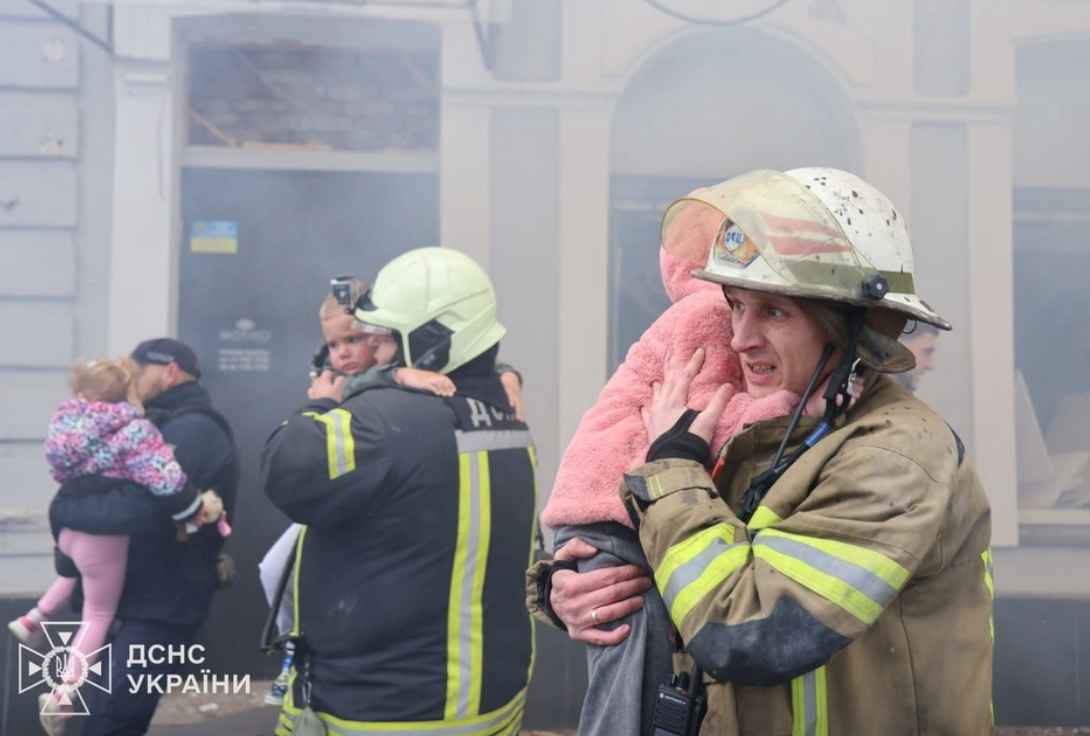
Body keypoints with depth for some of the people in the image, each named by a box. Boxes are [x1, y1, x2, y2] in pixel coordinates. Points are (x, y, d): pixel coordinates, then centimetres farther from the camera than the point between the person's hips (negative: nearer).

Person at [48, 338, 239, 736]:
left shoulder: (193, 430, -19)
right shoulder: (171, 427, 15)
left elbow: (141, 509, -30)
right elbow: (113, 484, 15)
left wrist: (63, 507, -16)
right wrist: (74, 494, -4)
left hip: (160, 610, -10)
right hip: (135, 601, 10)